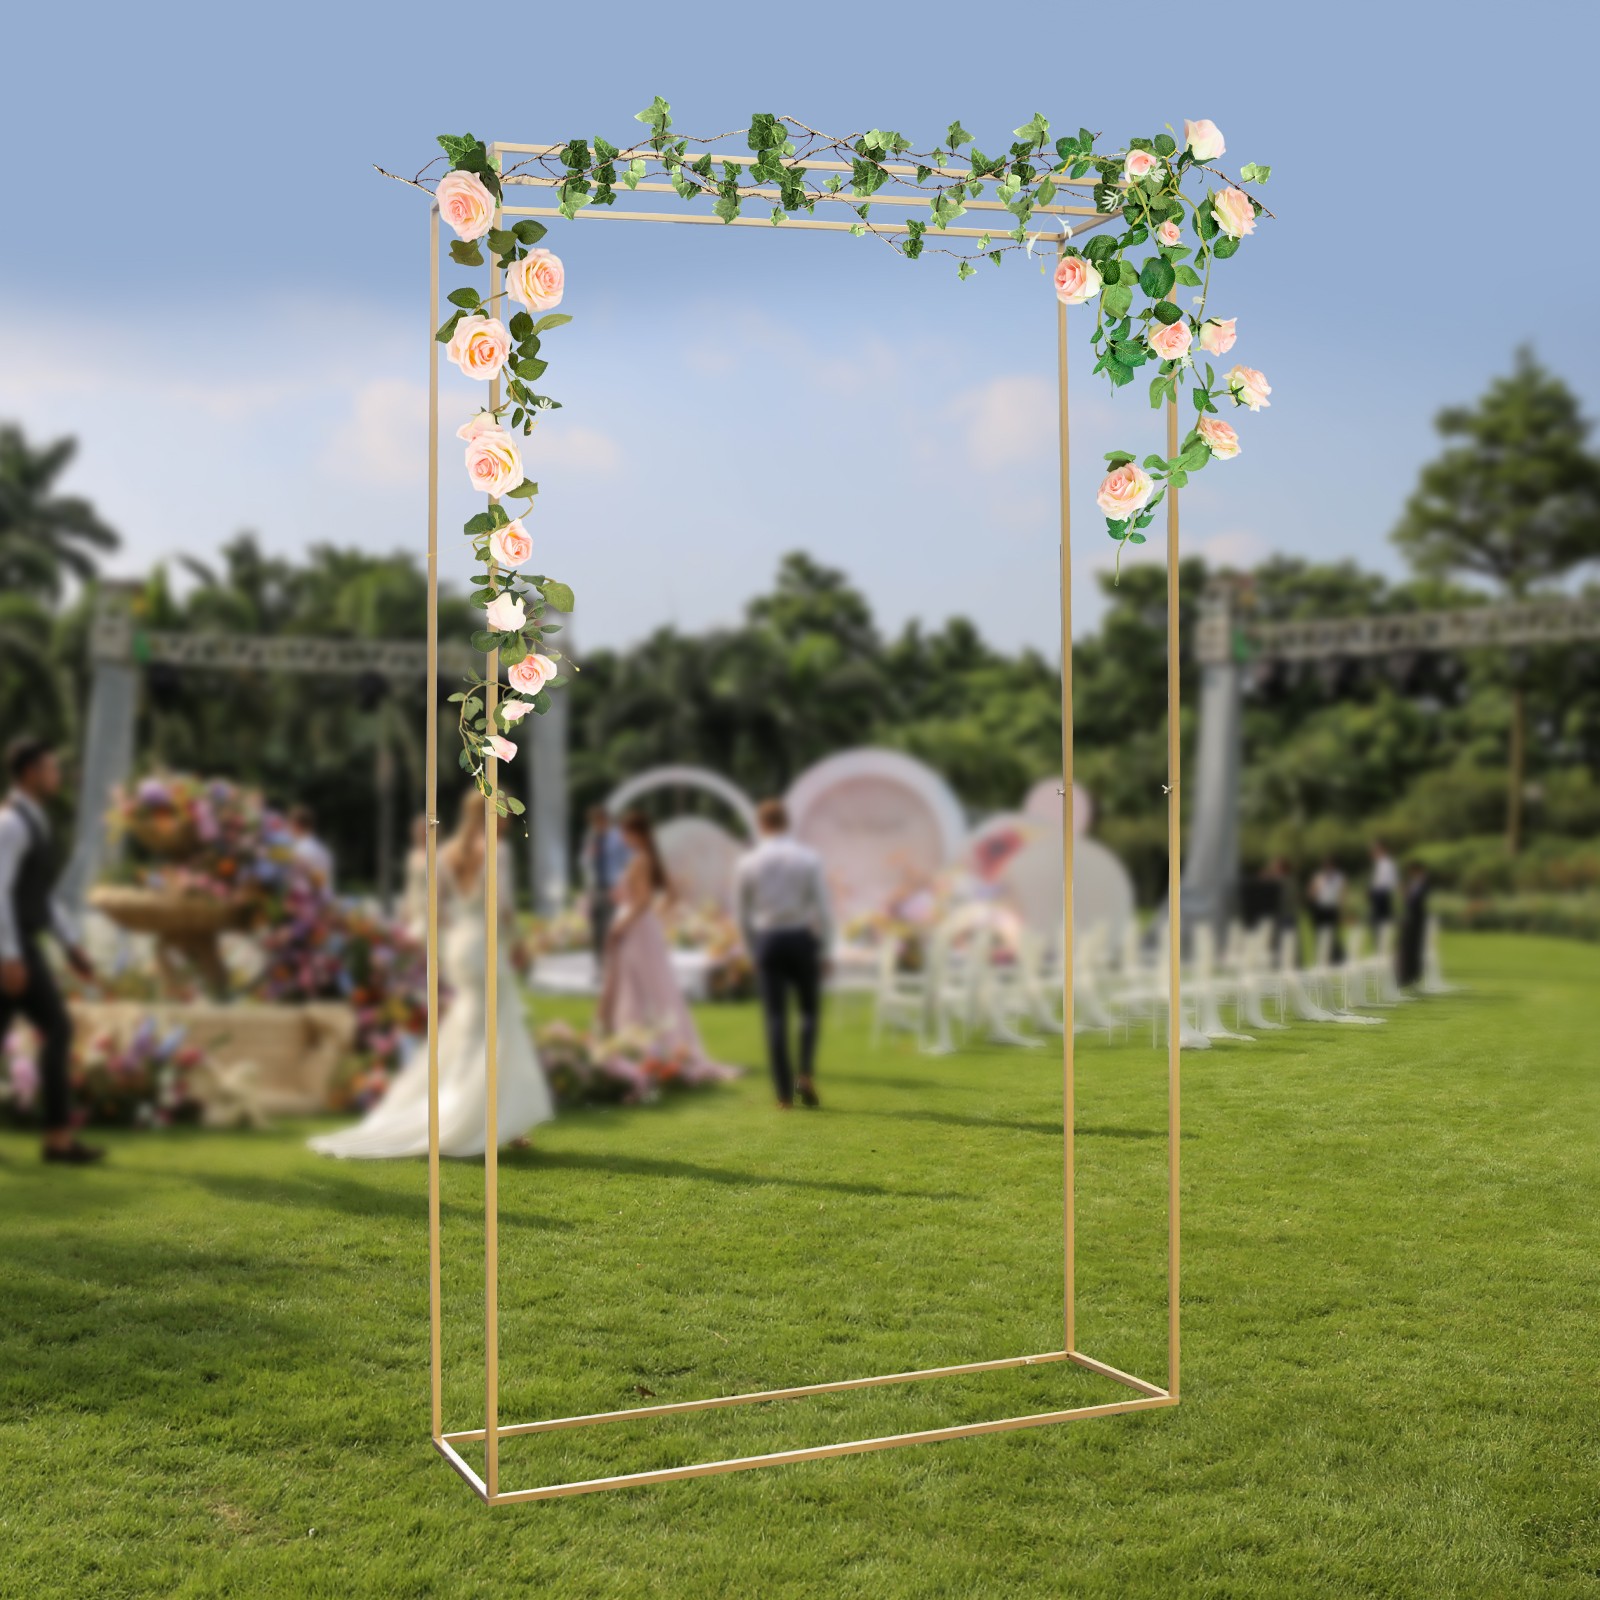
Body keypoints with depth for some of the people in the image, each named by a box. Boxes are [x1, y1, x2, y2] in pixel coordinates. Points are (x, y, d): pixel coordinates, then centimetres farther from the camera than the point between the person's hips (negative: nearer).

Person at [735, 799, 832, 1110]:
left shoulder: (748, 863, 0)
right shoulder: (809, 859, -4)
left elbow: (742, 914, 6)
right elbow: (821, 909, -5)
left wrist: (752, 952, 17)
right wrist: (824, 951, 2)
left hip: (766, 941, 1)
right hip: (802, 938, -1)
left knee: (775, 1017, 3)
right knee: (809, 1010, 14)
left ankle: (784, 1093, 3)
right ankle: (806, 1073, -4)